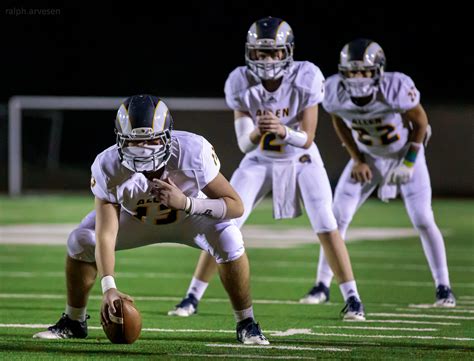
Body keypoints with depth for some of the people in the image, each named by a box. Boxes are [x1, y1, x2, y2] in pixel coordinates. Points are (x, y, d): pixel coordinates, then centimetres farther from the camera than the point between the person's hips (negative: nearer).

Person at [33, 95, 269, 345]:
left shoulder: (192, 151, -38)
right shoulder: (109, 167, -35)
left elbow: (235, 206, -31)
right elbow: (106, 235, -36)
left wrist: (186, 203, -46)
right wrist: (109, 288, -50)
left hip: (190, 213, -1)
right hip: (135, 218, 1)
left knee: (228, 240, -29)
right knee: (80, 242, -17)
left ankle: (246, 324, -7)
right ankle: (74, 322, 8)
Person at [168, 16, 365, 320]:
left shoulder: (305, 78, -25)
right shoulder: (241, 83, -20)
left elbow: (307, 139, -23)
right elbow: (243, 144, -20)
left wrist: (282, 130, -43)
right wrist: (257, 132, -43)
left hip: (301, 160, -1)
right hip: (260, 162, 1)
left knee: (326, 226, -13)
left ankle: (353, 299, -2)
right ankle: (192, 297, 2)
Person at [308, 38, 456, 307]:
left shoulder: (396, 88, -34)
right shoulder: (335, 92, -24)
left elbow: (420, 122, -16)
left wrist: (408, 164, -14)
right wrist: (357, 160, -4)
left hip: (406, 153, -3)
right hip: (367, 156, 3)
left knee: (423, 221, -8)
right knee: (338, 217, -5)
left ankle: (444, 287, 5)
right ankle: (322, 285, 4)